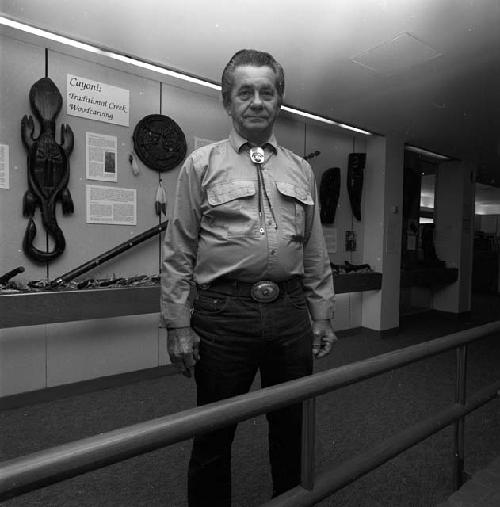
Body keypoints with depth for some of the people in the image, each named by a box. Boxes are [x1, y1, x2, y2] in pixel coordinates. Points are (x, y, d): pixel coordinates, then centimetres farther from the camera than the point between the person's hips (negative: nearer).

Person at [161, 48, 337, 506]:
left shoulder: (301, 170, 13)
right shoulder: (202, 164, 3)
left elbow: (316, 254, 13)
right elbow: (179, 252, -1)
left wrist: (322, 316, 10)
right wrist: (178, 324, -5)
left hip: (291, 311, 4)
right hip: (224, 313, -3)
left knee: (294, 429, 19)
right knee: (214, 436, 13)